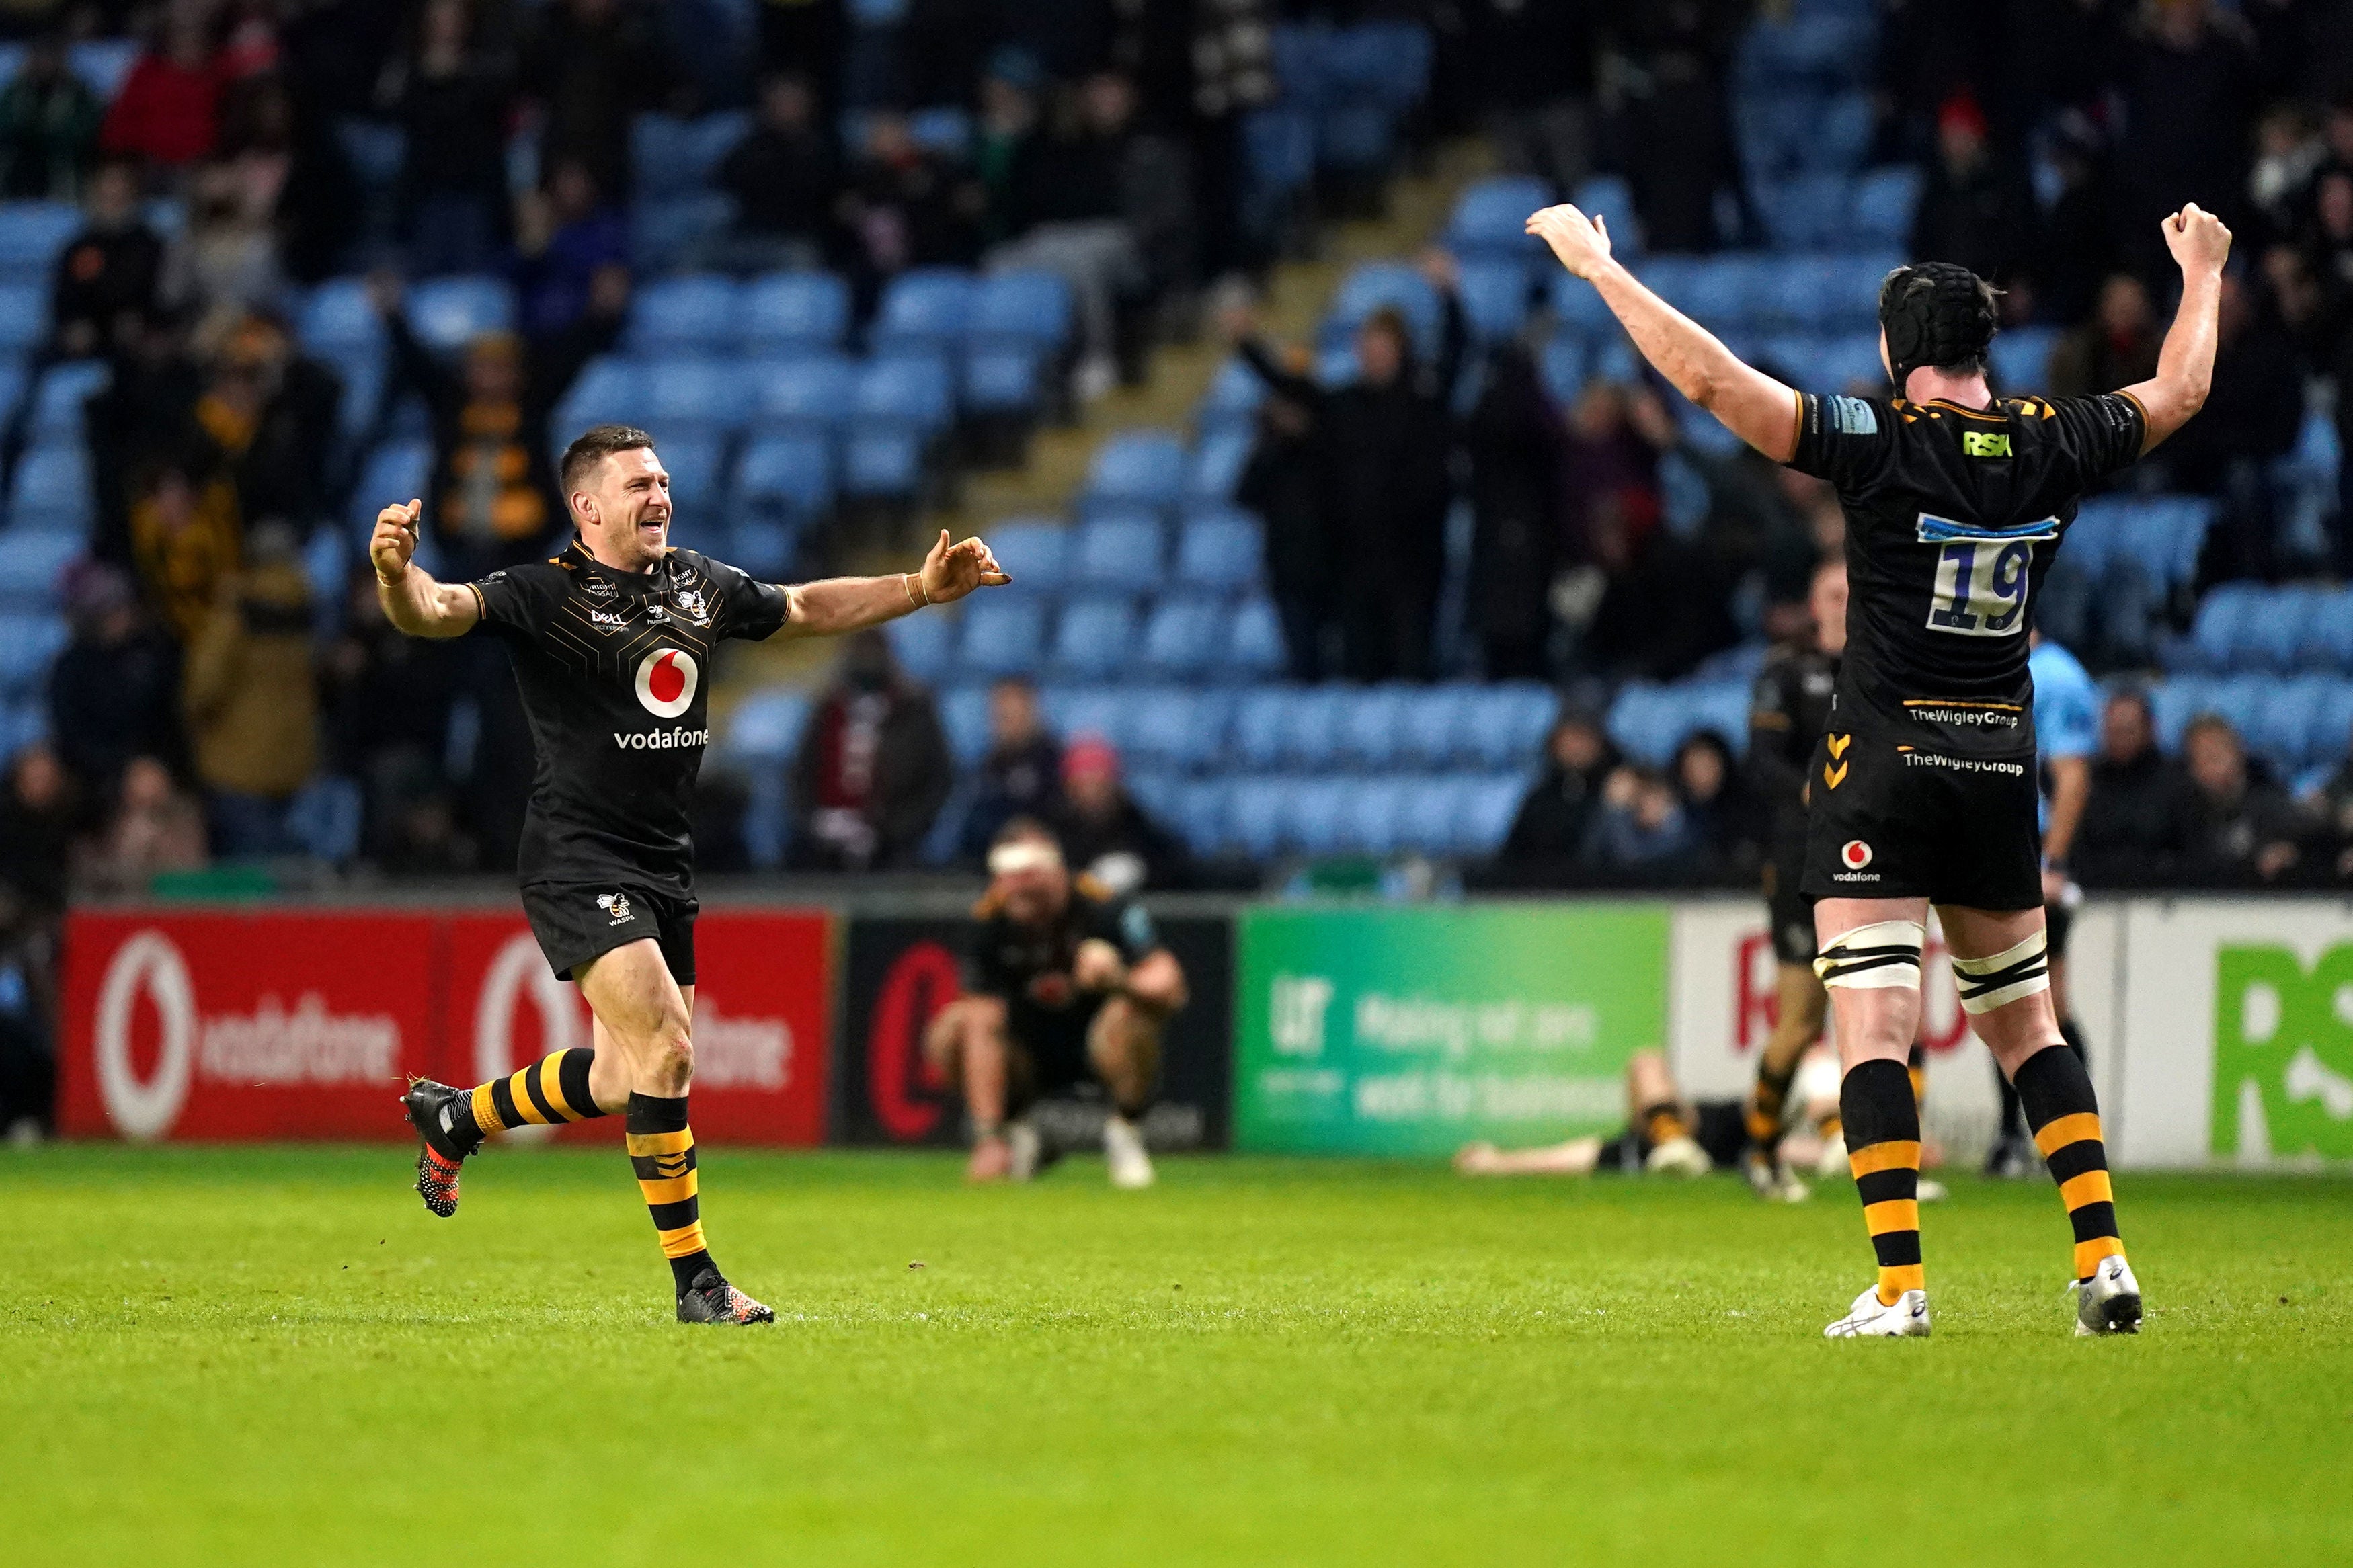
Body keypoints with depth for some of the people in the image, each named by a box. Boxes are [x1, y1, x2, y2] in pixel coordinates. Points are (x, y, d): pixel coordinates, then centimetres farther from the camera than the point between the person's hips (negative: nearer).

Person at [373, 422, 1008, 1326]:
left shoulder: (701, 585, 9)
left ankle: (452, 1117, 38)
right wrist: (398, 576, -48)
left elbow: (806, 609, 25)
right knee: (667, 1051, -19)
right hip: (579, 866, -8)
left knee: (623, 1081, 12)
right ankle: (695, 1281, -11)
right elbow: (438, 612, -26)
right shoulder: (548, 595, -11)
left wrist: (923, 589, 19)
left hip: (664, 867, 8)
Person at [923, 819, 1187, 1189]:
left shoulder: (1104, 909, -24)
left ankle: (1124, 1135, -11)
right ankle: (1016, 1134, 2)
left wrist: (1121, 980, -58)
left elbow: (1170, 989, -34)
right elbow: (985, 1030, -20)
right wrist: (988, 1139, -27)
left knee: (1129, 1016, -35)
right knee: (950, 1031, -22)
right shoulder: (991, 920, -16)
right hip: (1034, 1054, 3)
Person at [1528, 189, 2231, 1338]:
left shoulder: (1883, 441, -13)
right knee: (2025, 1022, 15)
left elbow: (1709, 378, -17)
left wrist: (1598, 265, -9)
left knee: (1872, 1029, -6)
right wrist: (2202, 272, 37)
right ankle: (2102, 1264, 8)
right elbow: (2179, 392, 20)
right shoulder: (2054, 443, 1)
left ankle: (1899, 1287, -15)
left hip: (1882, 764, -5)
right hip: (2002, 769, 5)